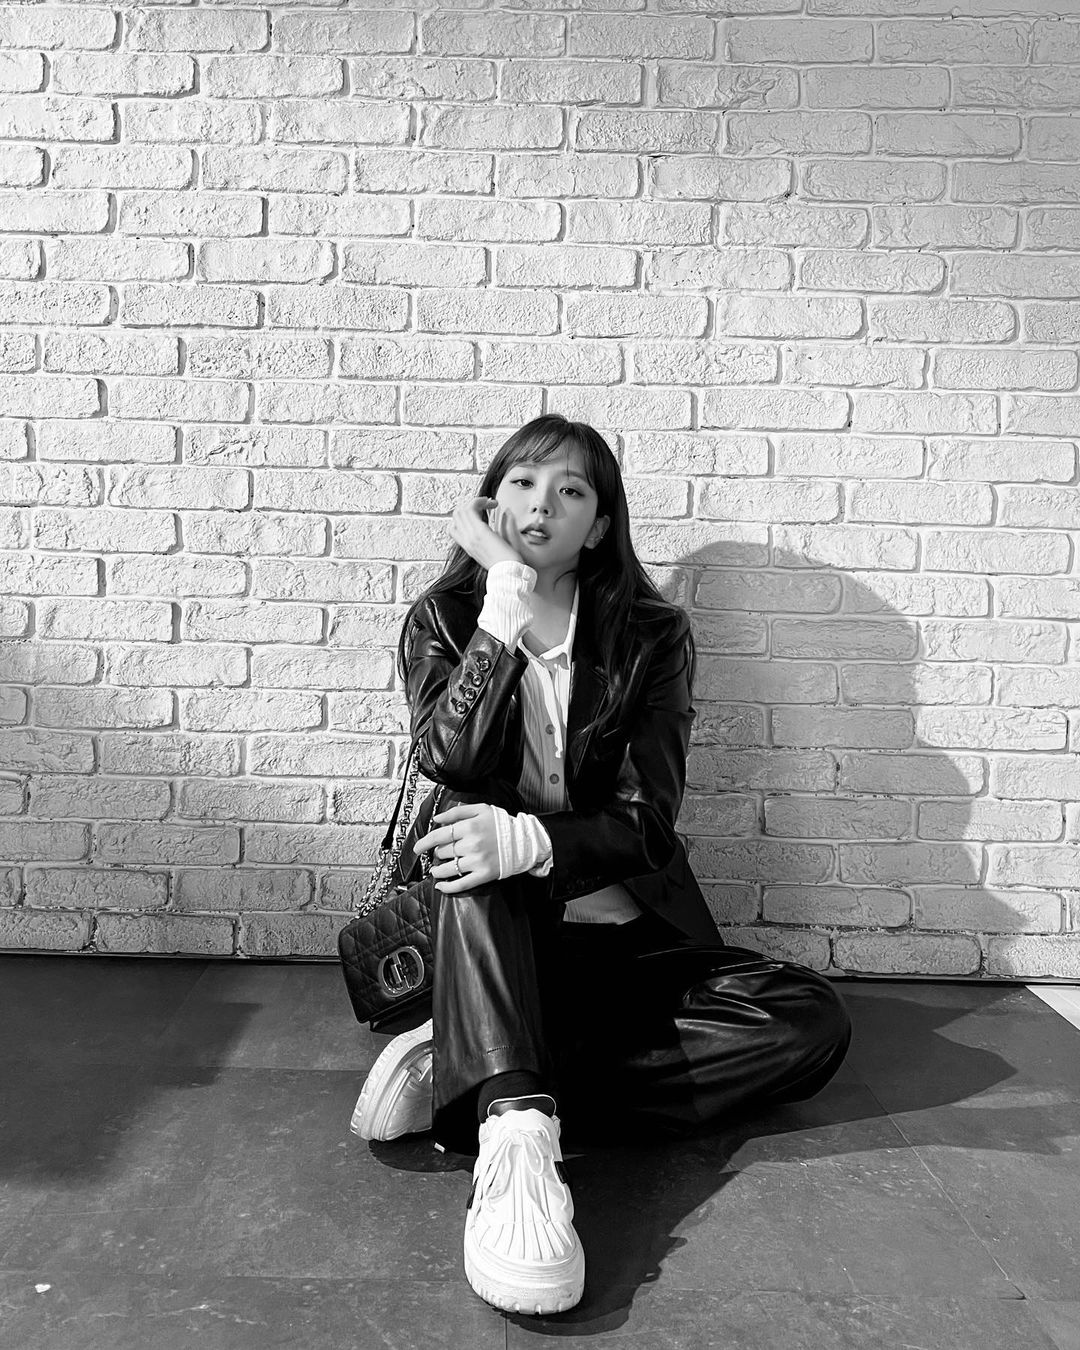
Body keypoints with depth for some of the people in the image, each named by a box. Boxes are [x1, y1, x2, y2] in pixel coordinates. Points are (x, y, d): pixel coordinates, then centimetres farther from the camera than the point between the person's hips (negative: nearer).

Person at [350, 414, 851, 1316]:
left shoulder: (651, 635, -1)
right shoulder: (443, 618, 2)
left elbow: (648, 818, -11)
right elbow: (453, 761, -18)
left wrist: (527, 844, -30)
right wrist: (507, 597, -20)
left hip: (620, 937, 1)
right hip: (488, 932, 0)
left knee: (812, 1022, -21)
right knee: (468, 827, -31)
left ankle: (469, 1082, -27)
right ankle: (516, 1137, -42)